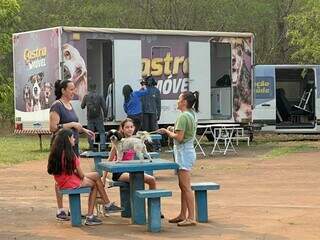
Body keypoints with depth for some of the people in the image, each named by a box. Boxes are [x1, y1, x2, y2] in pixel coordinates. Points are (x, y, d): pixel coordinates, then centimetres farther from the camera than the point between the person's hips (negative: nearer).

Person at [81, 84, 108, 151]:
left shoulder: (86, 97, 0)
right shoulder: (99, 96, -4)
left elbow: (82, 106, 11)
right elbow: (104, 107, -6)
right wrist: (105, 115, 5)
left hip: (90, 118, 2)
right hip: (98, 117, -2)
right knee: (102, 132, 3)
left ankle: (91, 147, 11)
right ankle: (102, 146, -10)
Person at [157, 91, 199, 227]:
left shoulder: (183, 116, -17)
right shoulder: (191, 114, 13)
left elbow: (179, 137, -21)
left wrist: (167, 132, -6)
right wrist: (171, 131, 10)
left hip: (184, 152, -10)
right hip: (188, 150, 10)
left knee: (186, 186, -8)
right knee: (183, 186, 15)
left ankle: (191, 218, -7)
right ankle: (183, 215, 22)